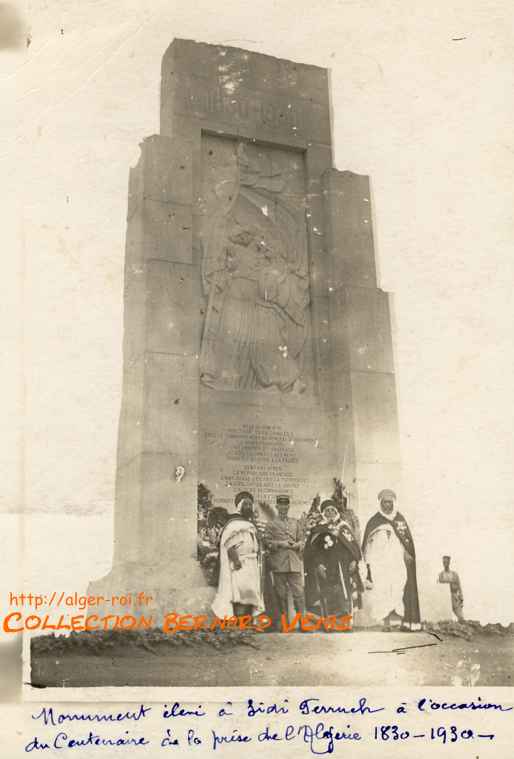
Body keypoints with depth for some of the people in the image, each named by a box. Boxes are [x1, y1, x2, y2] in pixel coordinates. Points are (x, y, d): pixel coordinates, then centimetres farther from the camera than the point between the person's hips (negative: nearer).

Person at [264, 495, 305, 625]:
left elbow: (301, 540, 16)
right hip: (278, 564, -2)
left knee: (298, 592, -4)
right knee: (281, 594, 2)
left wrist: (297, 545, -5)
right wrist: (280, 544, -13)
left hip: (294, 563, 2)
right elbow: (267, 541, 0)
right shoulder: (271, 524, 7)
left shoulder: (295, 523, 17)